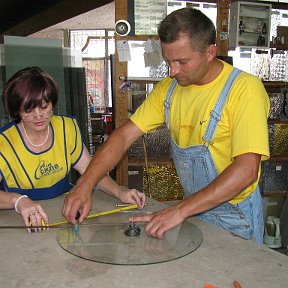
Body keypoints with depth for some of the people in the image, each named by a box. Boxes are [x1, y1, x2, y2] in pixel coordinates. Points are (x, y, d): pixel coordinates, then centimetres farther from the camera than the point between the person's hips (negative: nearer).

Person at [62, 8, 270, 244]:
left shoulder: (245, 89, -19)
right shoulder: (170, 87, 0)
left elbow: (246, 170, -27)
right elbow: (125, 135, -3)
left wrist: (180, 211, -31)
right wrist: (85, 185, -14)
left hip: (235, 218, -4)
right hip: (193, 207, 4)